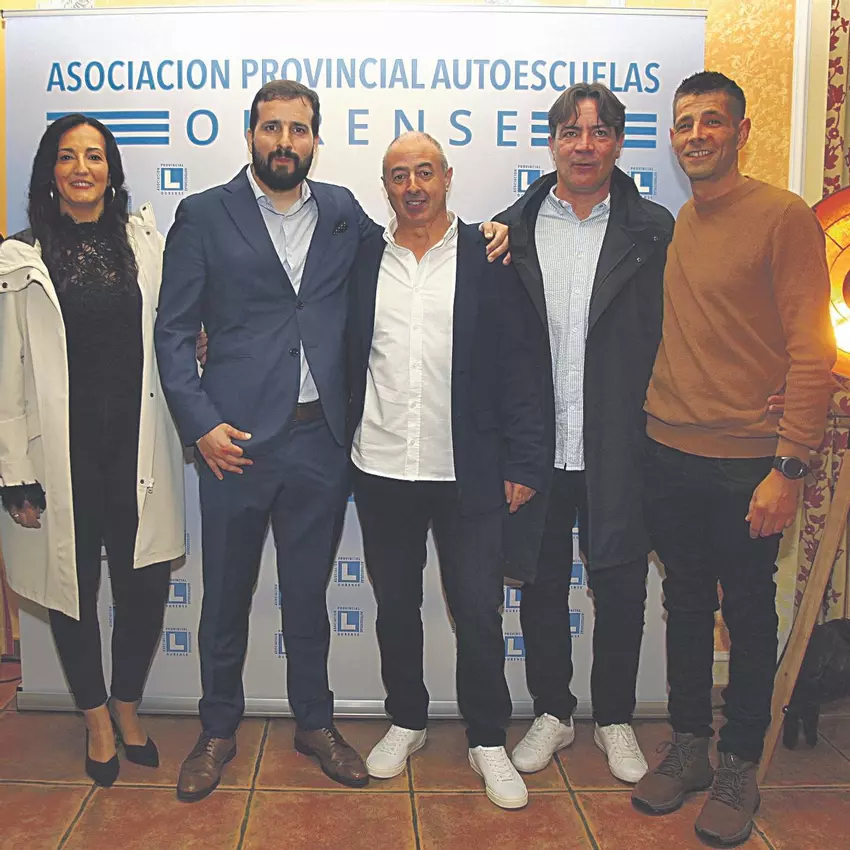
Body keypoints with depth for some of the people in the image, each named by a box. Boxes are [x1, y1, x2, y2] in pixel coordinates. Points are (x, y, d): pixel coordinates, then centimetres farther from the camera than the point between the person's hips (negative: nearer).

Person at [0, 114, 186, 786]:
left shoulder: (146, 240, 7)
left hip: (138, 446, 2)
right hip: (64, 451, -2)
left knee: (146, 585, 4)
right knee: (74, 589, 10)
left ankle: (128, 706, 32)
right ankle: (96, 718, 34)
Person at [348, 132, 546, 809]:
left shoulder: (488, 258, -1)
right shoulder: (362, 258, 6)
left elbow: (519, 364, -3)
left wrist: (524, 461, -6)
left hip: (469, 473, -2)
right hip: (381, 471, 2)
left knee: (479, 612, 5)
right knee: (395, 607, 15)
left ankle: (488, 740, 24)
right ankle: (407, 722, 35)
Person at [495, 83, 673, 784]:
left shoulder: (653, 230, 1)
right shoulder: (512, 231, 4)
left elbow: (668, 336, 1)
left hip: (619, 452, -1)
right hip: (537, 447, 1)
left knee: (621, 590, 10)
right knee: (542, 586, 13)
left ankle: (615, 719, 32)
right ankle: (552, 713, 33)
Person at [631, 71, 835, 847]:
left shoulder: (783, 216, -8)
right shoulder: (665, 225, 9)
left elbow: (812, 350, -11)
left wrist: (788, 466, -16)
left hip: (746, 461, -5)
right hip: (669, 454, 5)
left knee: (748, 614, 8)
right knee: (686, 605, 15)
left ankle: (739, 768, 24)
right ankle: (688, 748, 31)